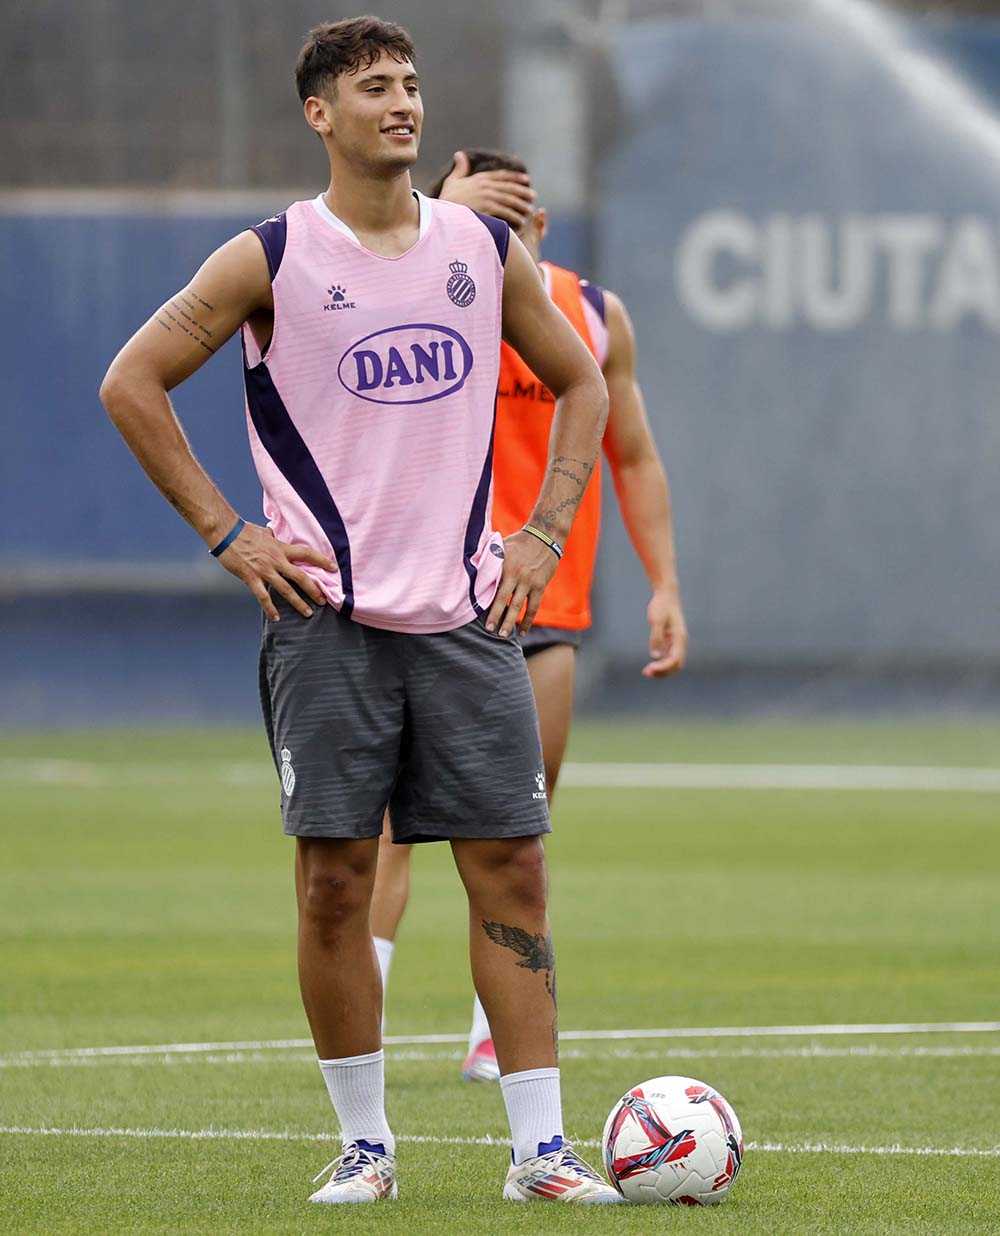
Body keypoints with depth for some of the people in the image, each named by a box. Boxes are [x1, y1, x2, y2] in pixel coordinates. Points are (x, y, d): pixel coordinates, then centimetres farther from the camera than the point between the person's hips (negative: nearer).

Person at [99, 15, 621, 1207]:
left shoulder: (486, 250, 8)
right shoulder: (272, 259, -2)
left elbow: (579, 383, 21)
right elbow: (132, 383, 1)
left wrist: (544, 532, 10)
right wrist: (225, 534, -4)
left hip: (466, 612, 3)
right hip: (327, 614, -3)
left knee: (509, 866, -2)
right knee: (334, 876, -2)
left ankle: (538, 1146, 0)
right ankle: (364, 1143, 9)